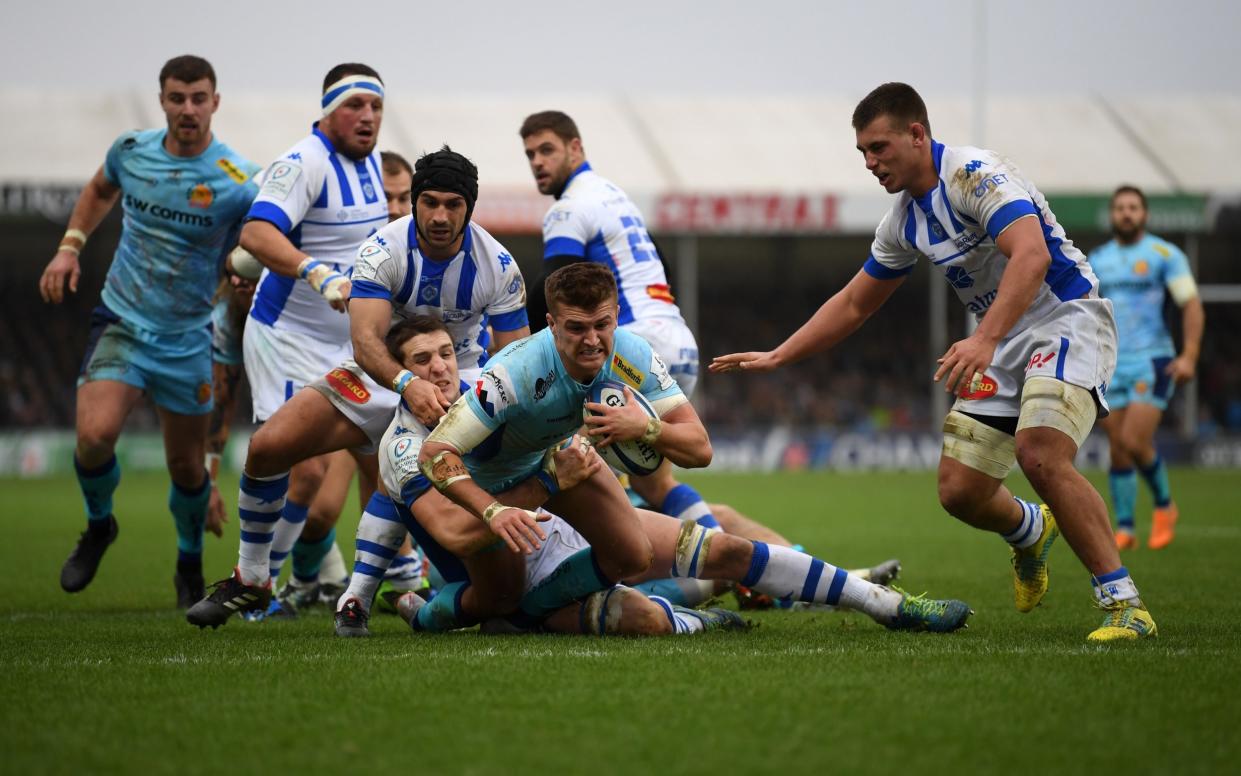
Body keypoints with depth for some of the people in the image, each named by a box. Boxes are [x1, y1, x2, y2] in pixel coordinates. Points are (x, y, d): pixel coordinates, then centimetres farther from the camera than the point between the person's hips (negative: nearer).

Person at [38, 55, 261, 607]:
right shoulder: (131, 151, -2)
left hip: (188, 337, -1)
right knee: (95, 434, -21)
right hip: (121, 321, 1)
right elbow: (100, 191, 21)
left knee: (187, 464, 7)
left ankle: (190, 563, 34)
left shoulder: (236, 181, -13)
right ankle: (98, 525, 10)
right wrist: (70, 246, 11)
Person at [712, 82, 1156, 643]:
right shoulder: (904, 220, 8)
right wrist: (776, 358, 17)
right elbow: (854, 304, 21)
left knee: (1041, 455, -31)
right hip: (1002, 342, 8)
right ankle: (1030, 532, 35)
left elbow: (1031, 255, -34)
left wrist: (985, 339, -45)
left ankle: (1124, 604, -24)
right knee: (958, 491, 0)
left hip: (1066, 318, -8)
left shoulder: (977, 175, -19)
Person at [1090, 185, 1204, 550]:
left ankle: (1164, 505, 8)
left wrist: (1189, 355, -14)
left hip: (1153, 361, -4)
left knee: (1134, 442, -16)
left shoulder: (1164, 254, -1)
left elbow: (1192, 305, -4)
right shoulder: (1097, 260, 13)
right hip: (1111, 365, 4)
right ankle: (1124, 530, 7)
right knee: (1118, 450, 1)